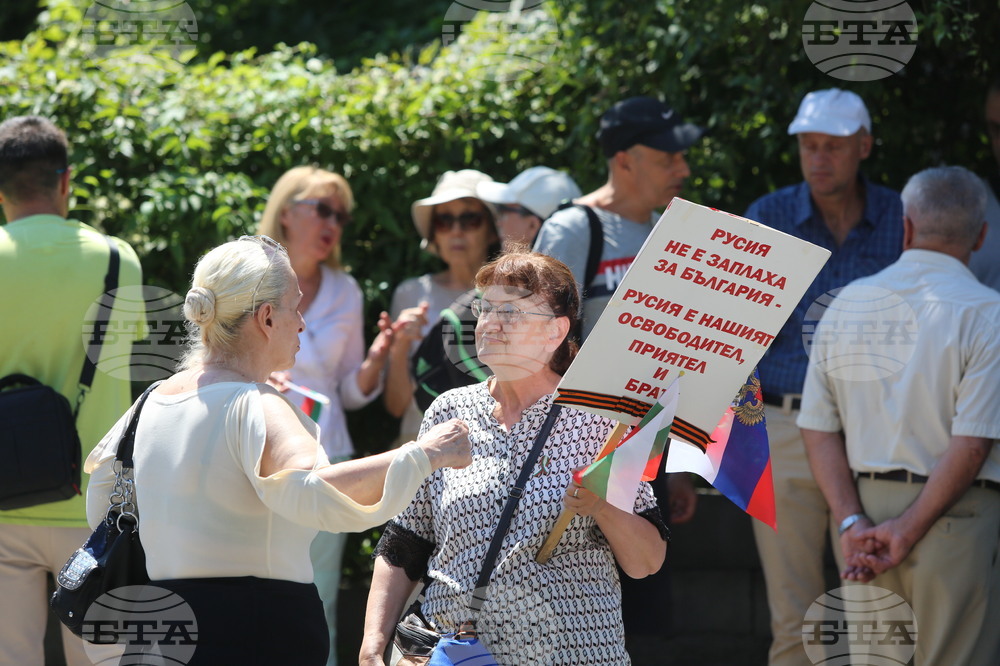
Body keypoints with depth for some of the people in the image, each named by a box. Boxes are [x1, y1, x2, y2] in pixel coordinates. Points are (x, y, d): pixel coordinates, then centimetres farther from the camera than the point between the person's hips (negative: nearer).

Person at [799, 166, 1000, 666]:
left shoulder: (847, 303, 7)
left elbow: (818, 428, 3)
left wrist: (851, 522, -4)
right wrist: (907, 531, -11)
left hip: (862, 511, 5)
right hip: (954, 513, -5)